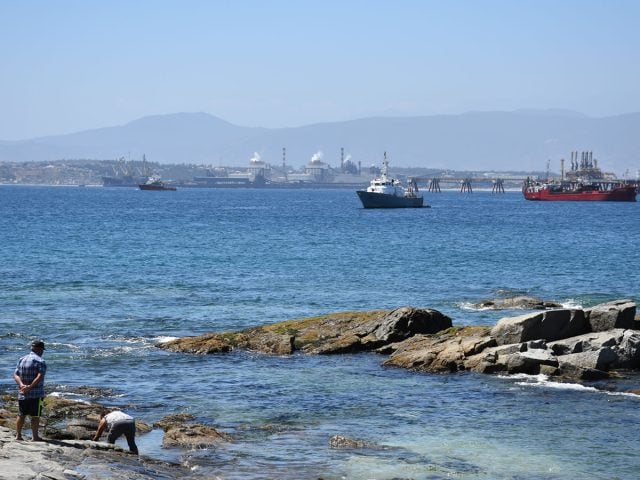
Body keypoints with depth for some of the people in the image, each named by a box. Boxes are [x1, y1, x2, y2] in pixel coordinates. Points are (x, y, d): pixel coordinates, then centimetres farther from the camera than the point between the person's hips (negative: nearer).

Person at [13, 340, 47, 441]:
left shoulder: (21, 360, 9)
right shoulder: (40, 361, -11)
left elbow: (16, 374, 0)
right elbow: (40, 376, -24)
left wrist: (21, 384, -14)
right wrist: (30, 386, -25)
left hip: (22, 394, 6)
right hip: (36, 394, -6)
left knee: (21, 415, 13)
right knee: (35, 416, 2)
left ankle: (18, 435, 16)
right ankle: (35, 437, 5)